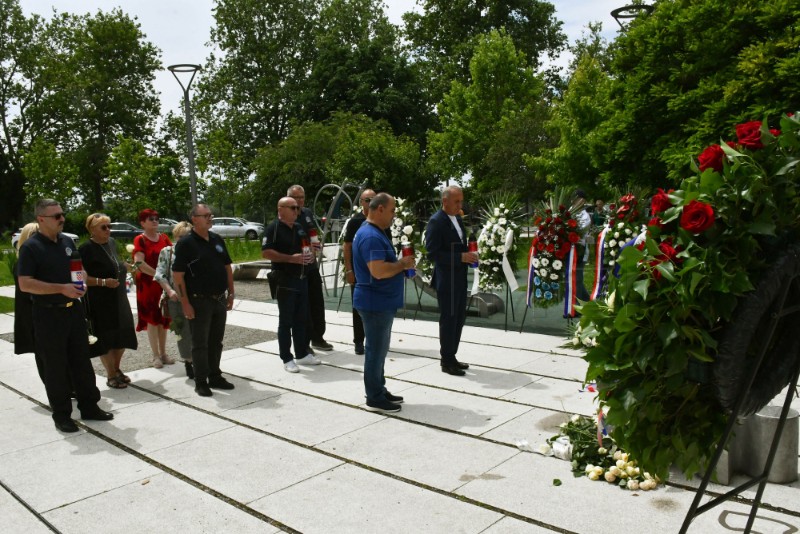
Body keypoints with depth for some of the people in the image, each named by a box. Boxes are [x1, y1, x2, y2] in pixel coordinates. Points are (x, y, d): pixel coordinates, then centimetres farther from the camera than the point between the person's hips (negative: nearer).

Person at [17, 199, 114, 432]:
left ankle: (89, 406, 23)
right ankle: (61, 415, 16)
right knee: (56, 367, 4)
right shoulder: (31, 247, -11)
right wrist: (61, 288, -22)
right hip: (48, 314, -6)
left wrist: (81, 284, 1)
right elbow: (25, 284, -17)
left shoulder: (67, 241, 9)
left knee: (82, 361, 12)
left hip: (74, 310, 6)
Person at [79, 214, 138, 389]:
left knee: (122, 336, 14)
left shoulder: (111, 242, 8)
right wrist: (103, 282, -26)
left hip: (119, 298, 7)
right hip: (99, 302, -7)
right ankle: (111, 376, 15)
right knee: (106, 338, 2)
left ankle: (116, 369, 32)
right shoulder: (86, 249, -14)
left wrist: (127, 266, 12)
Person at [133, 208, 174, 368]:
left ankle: (163, 353, 21)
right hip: (148, 284, -5)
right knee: (152, 319, 3)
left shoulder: (164, 238, 9)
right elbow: (139, 263, -18)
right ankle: (156, 355, 11)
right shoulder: (140, 240, -8)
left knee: (163, 318, 11)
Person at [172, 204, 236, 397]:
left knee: (216, 342, 14)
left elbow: (227, 267, 16)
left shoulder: (217, 240, 10)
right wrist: (185, 303, -17)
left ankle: (215, 377, 25)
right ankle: (201, 382, 12)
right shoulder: (185, 243, -10)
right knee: (200, 343, 3)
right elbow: (177, 275, -13)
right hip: (199, 301, -6)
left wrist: (231, 293, 11)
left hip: (220, 300, 6)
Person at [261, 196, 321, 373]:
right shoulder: (273, 228, -9)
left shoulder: (299, 227, 14)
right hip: (285, 280, -7)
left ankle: (302, 354, 24)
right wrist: (291, 258, -23)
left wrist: (310, 254, 4)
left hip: (302, 279, 7)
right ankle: (287, 359, 7)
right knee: (286, 320, 0)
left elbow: (306, 246, 27)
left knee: (302, 319, 13)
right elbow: (266, 253, -18)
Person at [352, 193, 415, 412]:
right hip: (375, 302, -11)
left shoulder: (375, 233, 14)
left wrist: (401, 264, 8)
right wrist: (403, 264, -16)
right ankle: (374, 398, 10)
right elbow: (378, 271, -30)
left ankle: (379, 391, 29)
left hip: (382, 302, 11)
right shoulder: (371, 236, -21)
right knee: (376, 350, -1)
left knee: (379, 349, 18)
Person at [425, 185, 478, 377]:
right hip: (446, 279, -8)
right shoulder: (436, 221, -14)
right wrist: (460, 257, -24)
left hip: (460, 277, 8)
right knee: (448, 319, 0)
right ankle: (447, 362, 12)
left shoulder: (458, 219, 12)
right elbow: (432, 253, -20)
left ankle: (451, 357, 25)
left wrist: (469, 255, 2)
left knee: (459, 317, 13)